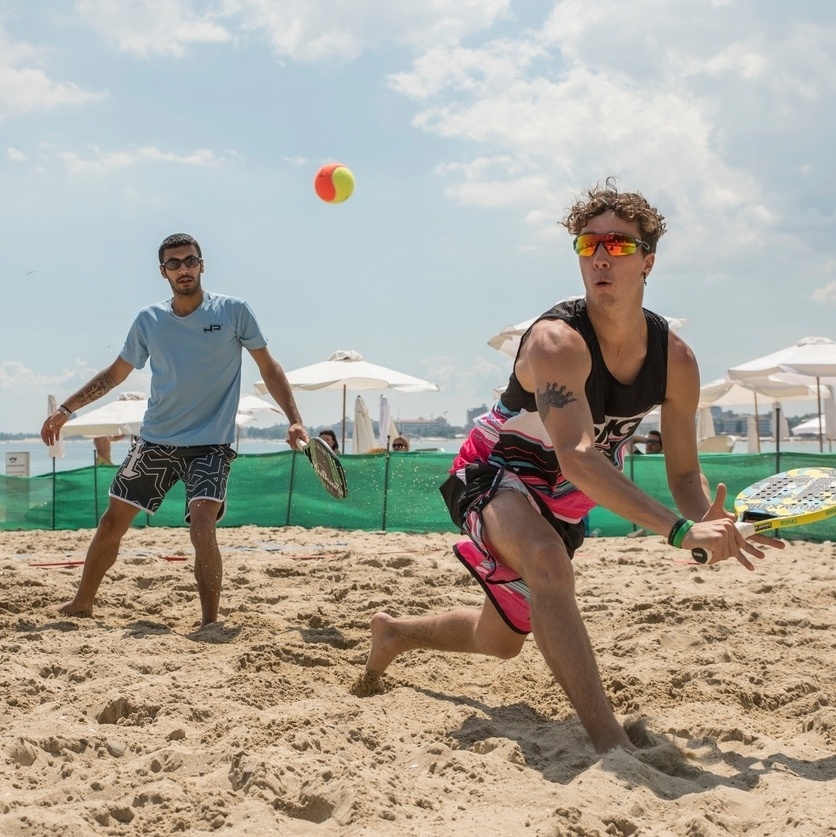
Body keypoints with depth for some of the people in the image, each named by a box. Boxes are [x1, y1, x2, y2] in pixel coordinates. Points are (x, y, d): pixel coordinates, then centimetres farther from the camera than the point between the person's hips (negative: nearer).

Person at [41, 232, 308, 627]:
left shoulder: (233, 311, -6)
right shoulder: (148, 320, 2)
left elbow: (268, 367, -1)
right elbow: (115, 373, 14)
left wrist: (294, 419, -11)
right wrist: (65, 409, 12)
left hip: (210, 445, -4)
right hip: (154, 441, 4)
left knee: (202, 529, -22)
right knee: (112, 522, 9)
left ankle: (210, 622, -13)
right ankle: (81, 603, 29)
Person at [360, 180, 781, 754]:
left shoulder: (676, 359, -12)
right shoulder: (558, 340, -31)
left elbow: (685, 473, -5)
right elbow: (577, 459, -44)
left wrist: (711, 523, -28)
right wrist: (680, 530, -52)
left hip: (566, 498, 7)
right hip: (498, 470, -7)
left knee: (503, 639, 19)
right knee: (547, 561, -41)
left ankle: (395, 633, 47)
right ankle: (610, 740, -41)